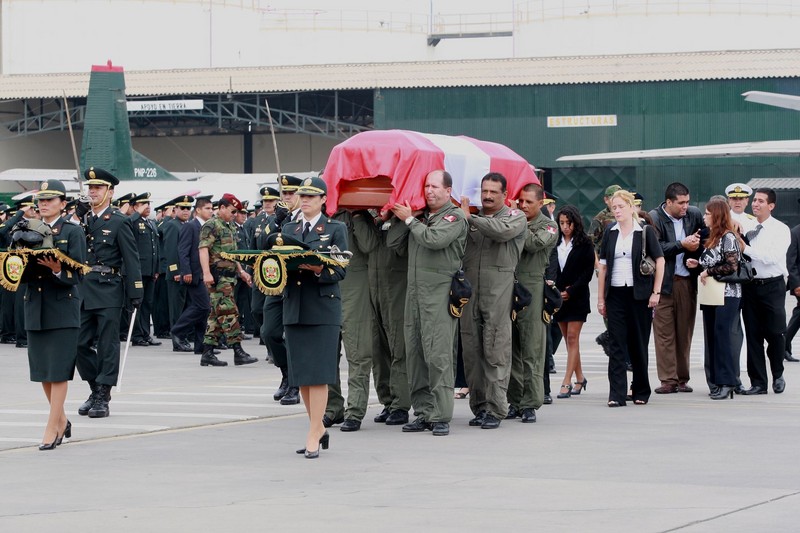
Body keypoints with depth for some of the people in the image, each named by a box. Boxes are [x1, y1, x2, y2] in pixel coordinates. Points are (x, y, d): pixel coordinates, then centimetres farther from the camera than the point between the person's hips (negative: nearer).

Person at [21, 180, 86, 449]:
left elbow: (77, 275, -9)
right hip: (35, 308, 6)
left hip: (63, 308, -5)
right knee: (42, 370, 9)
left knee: (58, 371, -6)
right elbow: (22, 274, 10)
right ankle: (62, 421, 24)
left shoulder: (73, 232, -3)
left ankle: (52, 428, -4)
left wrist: (57, 270, -27)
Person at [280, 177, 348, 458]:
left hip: (323, 309, -5)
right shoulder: (288, 229, 16)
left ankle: (314, 435, -8)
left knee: (318, 373, -8)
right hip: (294, 308, 5)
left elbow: (340, 270, -4)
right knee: (301, 375, 6)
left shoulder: (335, 229, 3)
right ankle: (318, 428, 19)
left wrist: (319, 269, -22)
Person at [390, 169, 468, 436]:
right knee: (415, 352, 6)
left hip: (440, 292, -7)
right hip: (415, 291, 7)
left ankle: (441, 416, -9)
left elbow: (434, 240, -19)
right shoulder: (420, 215, 16)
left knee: (438, 354, -10)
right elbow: (393, 242, 13)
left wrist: (410, 219, -6)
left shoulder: (455, 217, -3)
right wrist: (402, 218, 2)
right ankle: (424, 413, 12)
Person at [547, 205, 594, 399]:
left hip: (577, 297, -5)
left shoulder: (584, 244, -4)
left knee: (572, 338, -7)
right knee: (568, 338, 10)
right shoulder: (555, 243, 7)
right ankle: (579, 378, 21)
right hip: (558, 296, 5)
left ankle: (566, 383, -11)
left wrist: (570, 291, -12)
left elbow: (588, 272, -6)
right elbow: (551, 267, 5)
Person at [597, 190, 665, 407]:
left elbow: (660, 261, -1)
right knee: (617, 345, -3)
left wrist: (656, 292, -7)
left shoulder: (646, 232, 0)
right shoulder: (610, 234, 9)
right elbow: (603, 266, 11)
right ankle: (616, 395, -7)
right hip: (615, 294, 2)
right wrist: (601, 298, 7)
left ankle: (641, 391, 17)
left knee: (638, 344, 5)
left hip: (639, 294, -2)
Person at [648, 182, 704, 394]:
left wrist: (696, 246, -5)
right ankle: (668, 380, 1)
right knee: (664, 333, -3)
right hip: (664, 283, -3)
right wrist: (683, 245, -15)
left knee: (685, 333, 7)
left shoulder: (694, 214, 7)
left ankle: (682, 379, 14)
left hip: (687, 281, 4)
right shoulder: (654, 218, -5)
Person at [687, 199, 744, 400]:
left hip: (726, 294, -9)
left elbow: (731, 266, -18)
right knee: (711, 337, 6)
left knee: (722, 336, -10)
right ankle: (716, 381, 10)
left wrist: (708, 271, -13)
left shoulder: (728, 237, -11)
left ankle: (727, 383, -9)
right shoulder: (713, 238, 16)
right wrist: (698, 264, 7)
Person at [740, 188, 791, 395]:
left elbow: (772, 257, -16)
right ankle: (758, 382, 10)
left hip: (772, 286, -3)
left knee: (775, 334, -2)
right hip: (750, 285, 3)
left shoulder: (780, 230, -3)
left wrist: (746, 248, -15)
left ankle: (778, 376, 22)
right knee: (753, 335, 4)